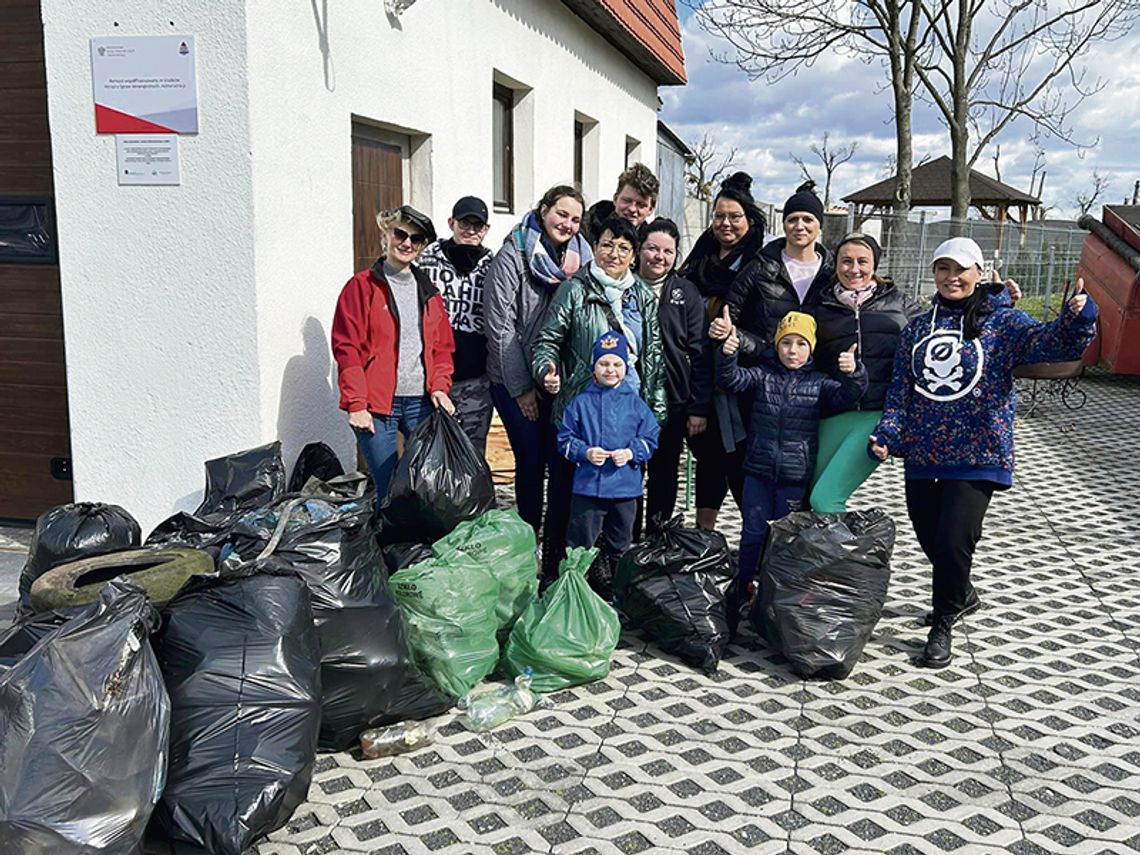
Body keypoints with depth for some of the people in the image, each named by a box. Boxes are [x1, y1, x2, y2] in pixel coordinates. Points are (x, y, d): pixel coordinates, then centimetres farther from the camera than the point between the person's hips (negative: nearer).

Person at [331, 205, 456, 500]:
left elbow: (442, 347, 17)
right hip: (376, 404, -4)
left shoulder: (428, 291, 16)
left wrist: (439, 387, -1)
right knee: (388, 491, -2)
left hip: (422, 401, 4)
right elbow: (347, 348, -5)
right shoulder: (362, 286, 1)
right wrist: (356, 404, -12)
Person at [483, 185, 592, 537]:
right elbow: (500, 326, -11)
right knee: (531, 461, 0)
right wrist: (521, 386, -11)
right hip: (517, 382, -4)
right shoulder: (513, 256, -7)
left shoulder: (580, 259, 7)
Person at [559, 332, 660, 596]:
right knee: (579, 544, 3)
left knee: (620, 545, 15)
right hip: (588, 485, -2)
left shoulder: (635, 403, 4)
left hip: (625, 486, 2)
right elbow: (565, 438, 2)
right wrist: (585, 452, -15)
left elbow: (650, 438, 5)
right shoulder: (581, 402, 1)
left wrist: (631, 453, -12)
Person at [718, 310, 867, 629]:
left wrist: (853, 375, -32)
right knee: (753, 533, 7)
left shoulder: (818, 382, 1)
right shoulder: (764, 375, 3)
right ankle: (742, 588, 23)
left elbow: (845, 396, -11)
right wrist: (727, 355, -27)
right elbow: (731, 379, -7)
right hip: (758, 470, 0)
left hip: (794, 476, 0)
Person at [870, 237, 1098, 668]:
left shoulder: (1002, 321, 0)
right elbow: (900, 389, 10)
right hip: (922, 456, 4)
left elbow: (1052, 343, -14)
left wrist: (1076, 318, -34)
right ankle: (961, 595, 43)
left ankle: (942, 625, 12)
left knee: (953, 542, -11)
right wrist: (887, 433, -3)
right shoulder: (917, 328, 11)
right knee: (930, 540, 13)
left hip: (977, 456, -4)